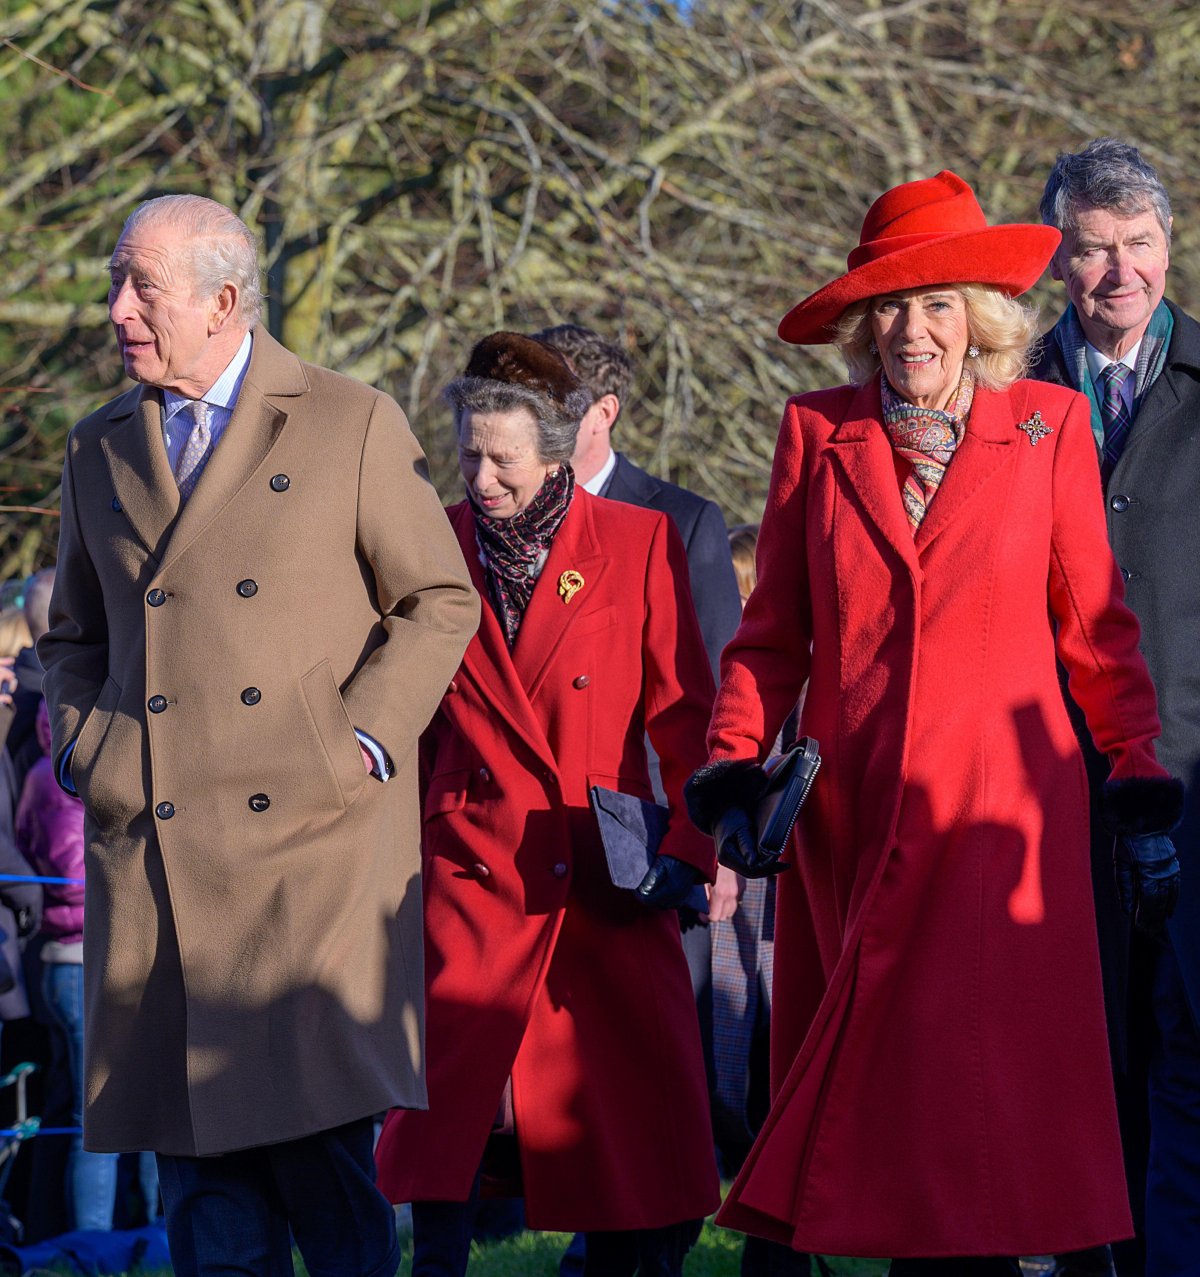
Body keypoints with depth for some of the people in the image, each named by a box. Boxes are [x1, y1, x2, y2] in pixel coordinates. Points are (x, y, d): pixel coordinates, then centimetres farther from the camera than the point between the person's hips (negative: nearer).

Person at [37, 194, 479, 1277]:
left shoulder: (354, 426, 4)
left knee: (322, 1135, -10)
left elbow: (439, 602, 5)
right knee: (196, 1153, 2)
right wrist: (81, 744, 7)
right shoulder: (100, 451, 16)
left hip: (313, 833, -4)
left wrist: (362, 741, -5)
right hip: (153, 849, 4)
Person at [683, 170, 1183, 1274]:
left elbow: (1097, 629, 9)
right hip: (853, 816, 2)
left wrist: (1142, 793, 5)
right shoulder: (817, 434, 7)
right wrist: (733, 775, -2)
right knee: (873, 1089, 1)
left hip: (1001, 815, -1)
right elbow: (774, 634, 10)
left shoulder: (1048, 428, 4)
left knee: (991, 1091, -8)